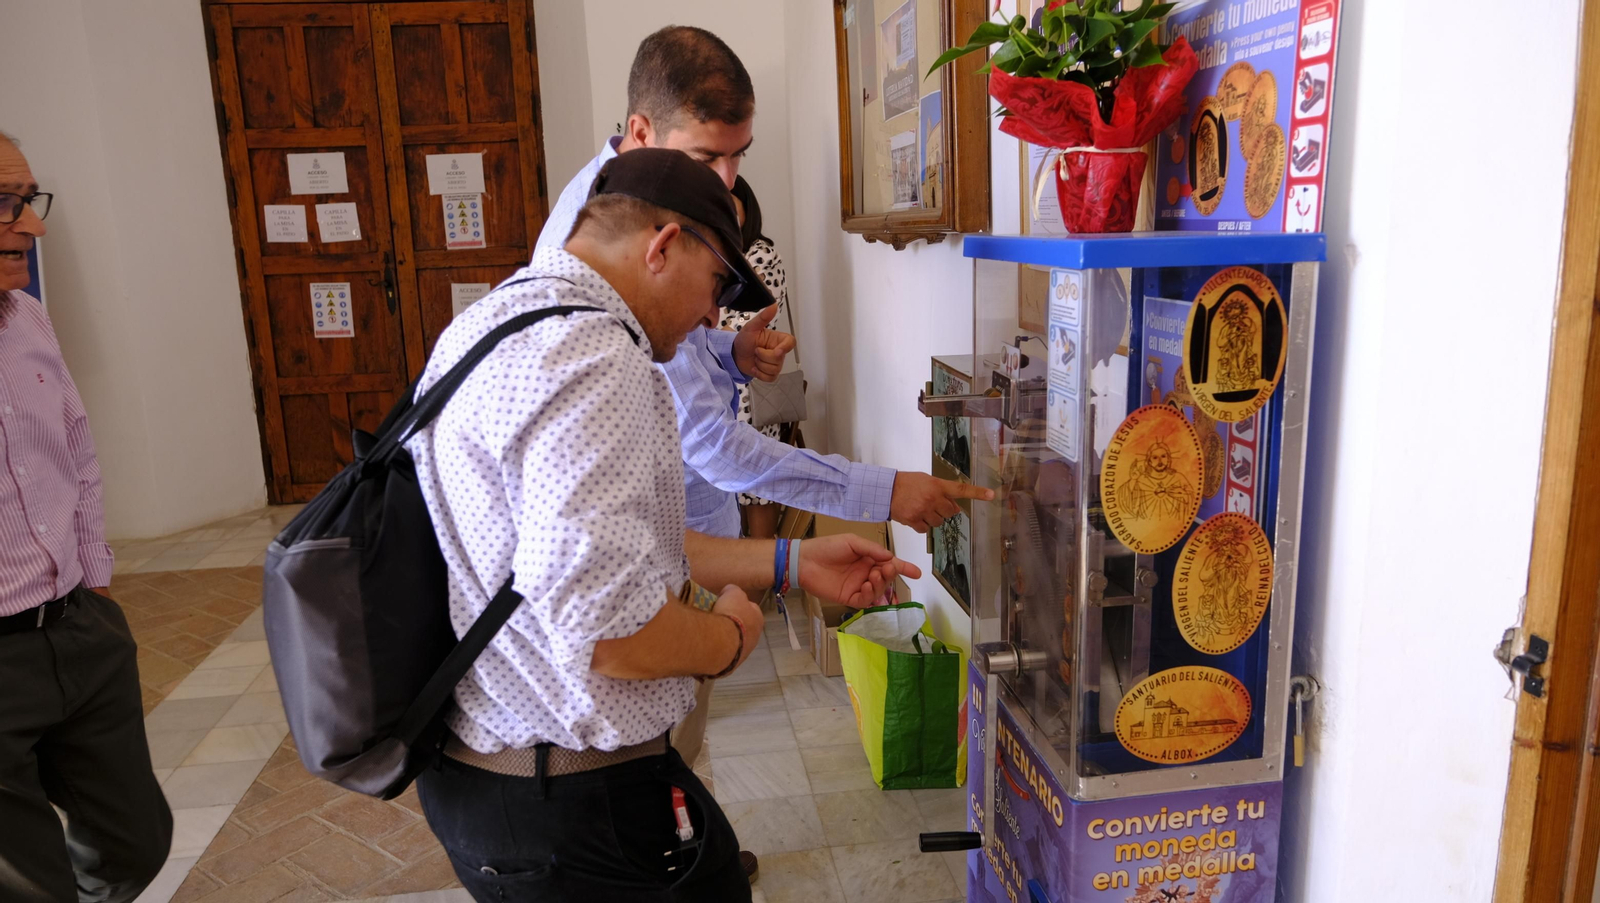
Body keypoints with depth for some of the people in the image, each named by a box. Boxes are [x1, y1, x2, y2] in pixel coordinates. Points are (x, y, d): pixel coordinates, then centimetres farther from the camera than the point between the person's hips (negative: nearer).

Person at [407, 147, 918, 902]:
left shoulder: (499, 323, 11)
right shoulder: (589, 353, -24)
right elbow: (606, 628, -31)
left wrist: (790, 563, 13)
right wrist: (733, 636, -11)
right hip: (571, 808, -10)